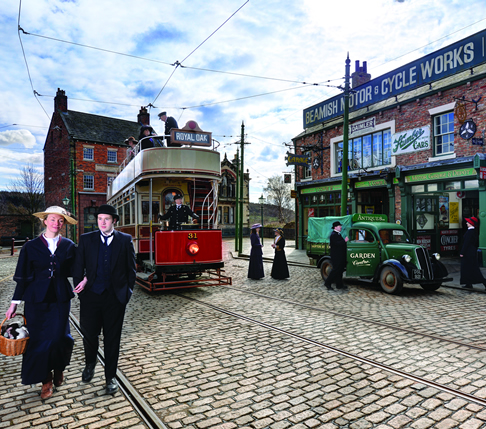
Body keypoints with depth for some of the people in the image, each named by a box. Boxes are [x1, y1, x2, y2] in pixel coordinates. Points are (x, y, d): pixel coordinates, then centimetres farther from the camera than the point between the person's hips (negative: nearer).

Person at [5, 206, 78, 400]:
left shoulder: (69, 246, 2)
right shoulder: (31, 246, -1)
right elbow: (23, 277, 2)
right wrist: (14, 303, 2)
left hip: (61, 299, 1)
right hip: (37, 299, 0)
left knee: (59, 337, 4)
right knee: (39, 339, 4)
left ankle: (59, 369, 34)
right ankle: (46, 380, 23)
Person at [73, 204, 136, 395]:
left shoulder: (125, 240, 1)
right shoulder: (86, 239, 4)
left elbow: (131, 268, 4)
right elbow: (77, 266, 6)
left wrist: (127, 292, 0)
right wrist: (80, 286, -2)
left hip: (115, 296, -1)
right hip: (91, 295, 1)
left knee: (112, 338, 7)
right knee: (89, 334, 9)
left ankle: (110, 377, 24)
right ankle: (90, 363, 42)